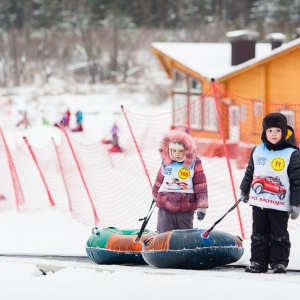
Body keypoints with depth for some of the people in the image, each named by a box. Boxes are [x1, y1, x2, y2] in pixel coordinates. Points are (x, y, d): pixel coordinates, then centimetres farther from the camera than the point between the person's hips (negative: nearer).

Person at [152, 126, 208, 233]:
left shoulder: (194, 163, -5)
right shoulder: (166, 163, 3)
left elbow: (200, 186, -5)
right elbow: (159, 181, 20)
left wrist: (202, 206, -9)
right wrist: (155, 196, 34)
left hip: (185, 210, -2)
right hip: (165, 209, 2)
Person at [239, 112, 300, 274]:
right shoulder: (257, 151, 5)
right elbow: (250, 172, 18)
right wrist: (244, 191, 24)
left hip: (279, 204, -4)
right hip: (258, 201, 4)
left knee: (279, 235, 4)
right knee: (259, 234, 10)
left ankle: (279, 262, 13)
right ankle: (257, 261, 16)